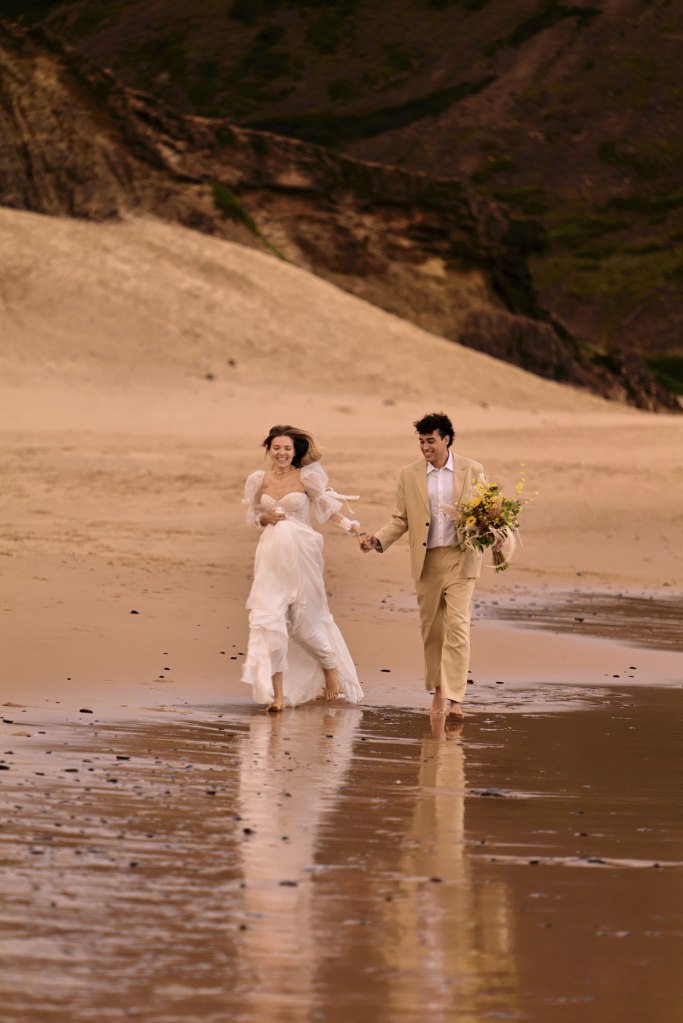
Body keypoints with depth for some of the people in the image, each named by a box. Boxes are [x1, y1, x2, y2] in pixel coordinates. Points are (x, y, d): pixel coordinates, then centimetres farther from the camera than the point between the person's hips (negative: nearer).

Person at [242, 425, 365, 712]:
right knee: (269, 617, -7)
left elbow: (327, 507, 1)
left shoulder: (307, 477, -4)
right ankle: (276, 691, -3)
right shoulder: (260, 480, 6)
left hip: (301, 554, -3)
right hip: (271, 555, 3)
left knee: (306, 617, 6)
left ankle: (331, 668, 34)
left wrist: (351, 528, -14)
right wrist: (266, 519, -4)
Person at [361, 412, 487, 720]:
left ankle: (454, 698, -14)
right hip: (426, 560, 3)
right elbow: (401, 519, 7)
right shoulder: (410, 475, 5)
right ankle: (438, 689, 26)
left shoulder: (472, 471, 1)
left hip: (461, 558, -3)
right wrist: (378, 539, -10)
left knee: (457, 625, -12)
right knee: (431, 627, 10)